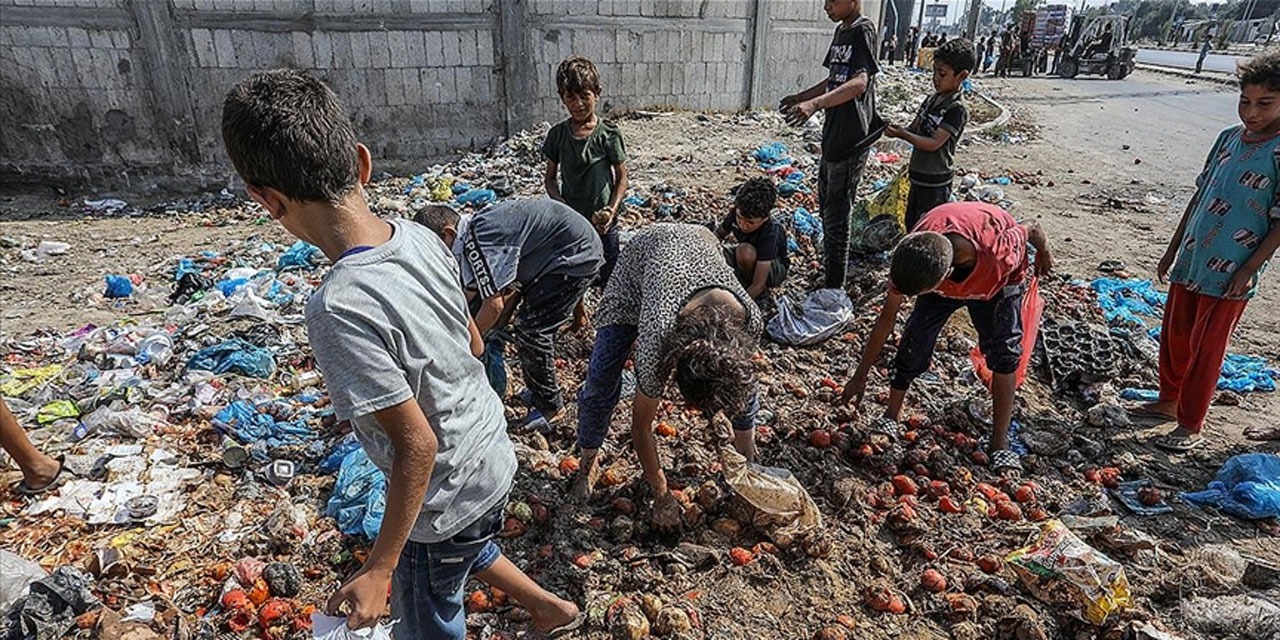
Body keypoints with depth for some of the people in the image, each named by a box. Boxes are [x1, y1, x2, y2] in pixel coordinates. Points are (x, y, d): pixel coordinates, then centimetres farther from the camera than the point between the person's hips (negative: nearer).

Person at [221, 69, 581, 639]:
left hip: (446, 496, -7)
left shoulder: (339, 309, -32)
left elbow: (416, 445, -27)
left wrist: (379, 569, -16)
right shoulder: (421, 238, -11)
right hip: (492, 456, 7)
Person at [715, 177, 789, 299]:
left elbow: (758, 284, -39)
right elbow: (718, 235, 0)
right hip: (746, 260, 5)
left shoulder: (770, 234, -38)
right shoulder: (736, 213, -22)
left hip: (774, 269, -5)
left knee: (745, 251, -38)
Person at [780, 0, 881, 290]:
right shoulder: (841, 31, 14)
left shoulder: (863, 30, -13)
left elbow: (859, 82, -27)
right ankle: (827, 273, 34)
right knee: (827, 207, 19)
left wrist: (814, 104, -38)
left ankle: (834, 289, 5)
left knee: (837, 215, -5)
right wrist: (801, 97, 29)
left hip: (851, 139, -10)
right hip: (833, 135, 10)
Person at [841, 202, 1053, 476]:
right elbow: (887, 319, -23)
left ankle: (1000, 445, -4)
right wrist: (861, 376, -16)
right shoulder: (911, 259, -37)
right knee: (914, 342, -13)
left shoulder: (1001, 255, -46)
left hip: (999, 281, -1)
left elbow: (1032, 230, -21)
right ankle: (891, 417, 6)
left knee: (1004, 350, -16)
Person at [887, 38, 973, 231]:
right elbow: (915, 129, 10)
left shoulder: (957, 109, -18)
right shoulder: (931, 100, 8)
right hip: (918, 177, 9)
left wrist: (903, 134, -26)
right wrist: (897, 129, -11)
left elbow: (934, 143, -22)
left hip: (936, 183, -9)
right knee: (911, 226, 19)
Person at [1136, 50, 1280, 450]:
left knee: (1206, 350, 3)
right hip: (1191, 261, 6)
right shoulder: (1230, 137, 6)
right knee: (1174, 336, 17)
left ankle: (1190, 427, 16)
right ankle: (1169, 401, 36)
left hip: (1230, 274, -6)